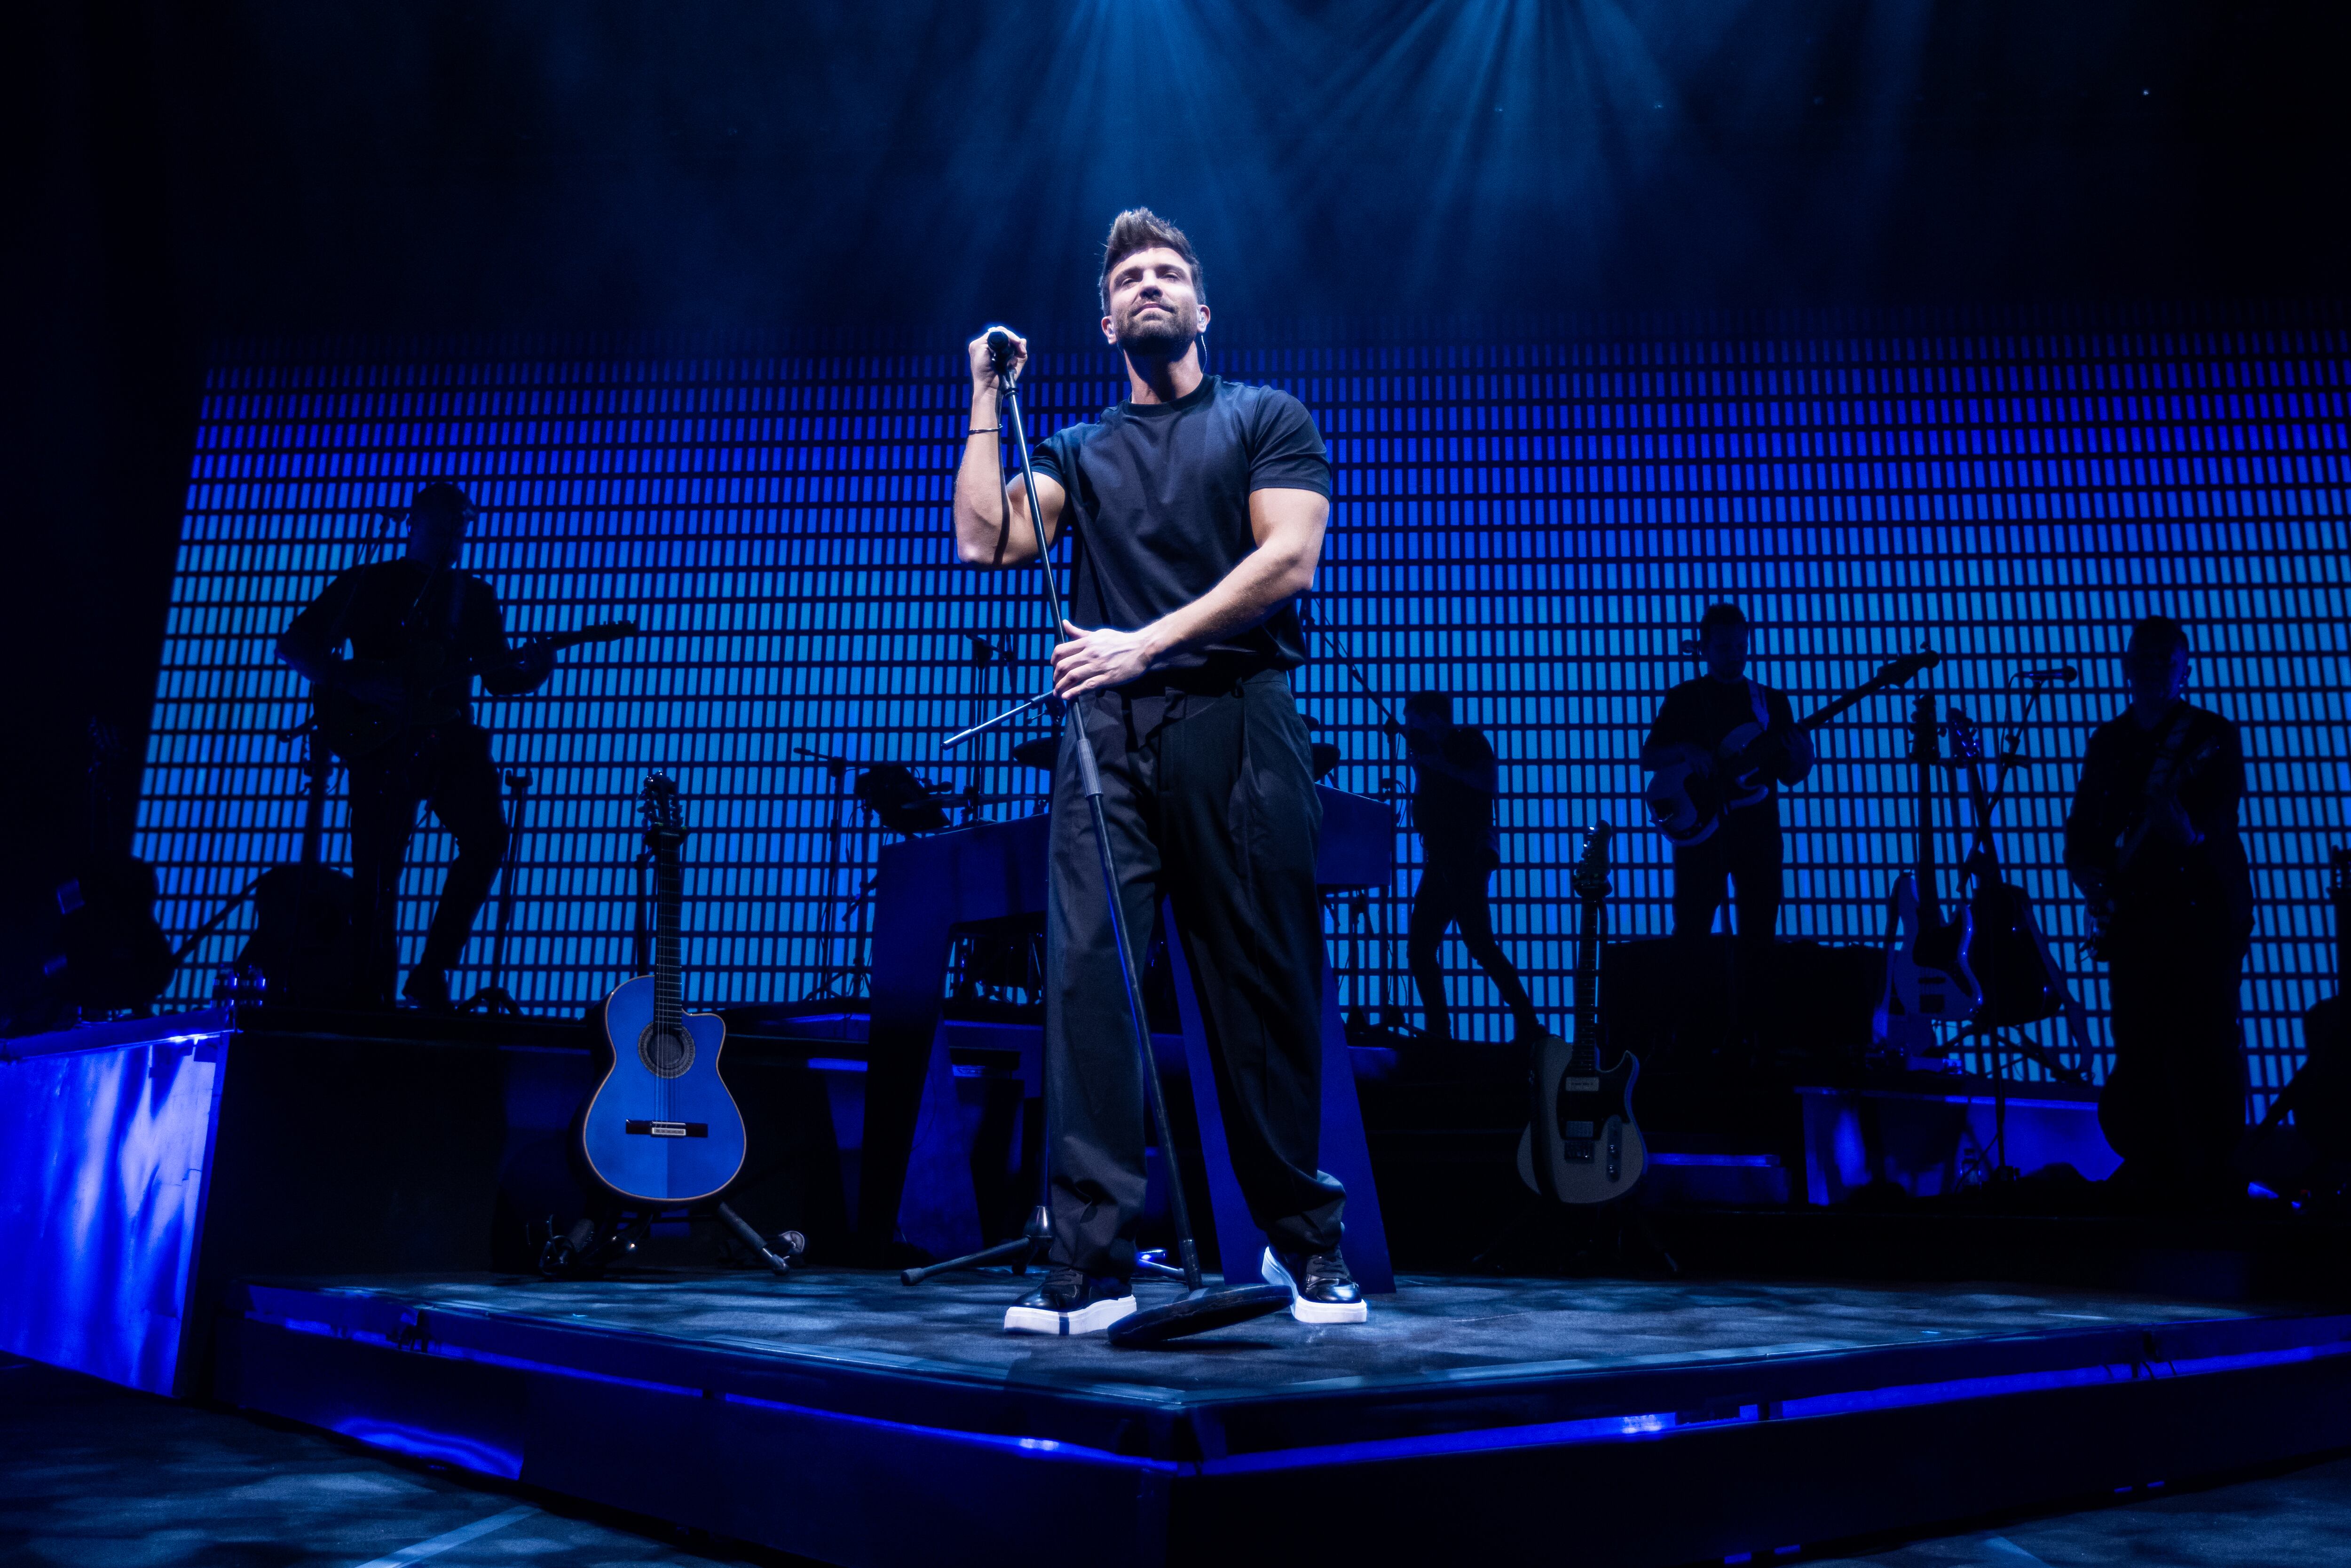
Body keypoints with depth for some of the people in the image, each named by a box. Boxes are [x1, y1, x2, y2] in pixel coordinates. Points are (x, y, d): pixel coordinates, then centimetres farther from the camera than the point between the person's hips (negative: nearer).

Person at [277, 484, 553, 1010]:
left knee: (487, 836, -20)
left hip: (448, 735, 2)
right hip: (381, 739, -2)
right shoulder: (368, 583, 9)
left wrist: (534, 669, -8)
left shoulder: (475, 596, 18)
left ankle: (432, 971, -11)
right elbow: (295, 642, 6)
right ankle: (372, 997, 4)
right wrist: (350, 683, -11)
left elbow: (499, 676, 15)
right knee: (377, 872, -6)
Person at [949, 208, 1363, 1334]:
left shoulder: (1266, 419, 15)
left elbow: (1288, 558, -1)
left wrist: (1149, 641, -10)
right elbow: (985, 540, 7)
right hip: (1107, 732, 3)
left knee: (1264, 986, -2)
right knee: (1085, 977, -10)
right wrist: (988, 401, 12)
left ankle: (1306, 1242, 13)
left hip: (1233, 721, -2)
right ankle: (1089, 1265, -9)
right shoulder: (1079, 451, 24)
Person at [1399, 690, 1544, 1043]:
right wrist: (1421, 765, 7)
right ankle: (1439, 1033, 5)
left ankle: (1527, 1023, -16)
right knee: (1420, 947, 2)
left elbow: (1490, 783, -14)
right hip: (1440, 860, 9)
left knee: (1478, 941, -18)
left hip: (1469, 856, -9)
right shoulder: (1431, 750, 21)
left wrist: (1440, 766, -14)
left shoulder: (1468, 740, 0)